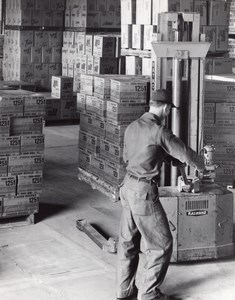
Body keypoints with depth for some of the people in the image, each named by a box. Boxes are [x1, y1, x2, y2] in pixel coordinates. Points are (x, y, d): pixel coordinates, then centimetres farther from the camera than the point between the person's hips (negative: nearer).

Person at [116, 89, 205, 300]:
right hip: (144, 192, -8)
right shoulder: (159, 132, -18)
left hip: (128, 187, 9)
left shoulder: (132, 127, 7)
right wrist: (201, 165, 10)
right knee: (161, 244, 5)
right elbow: (186, 155, -12)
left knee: (128, 241, 17)